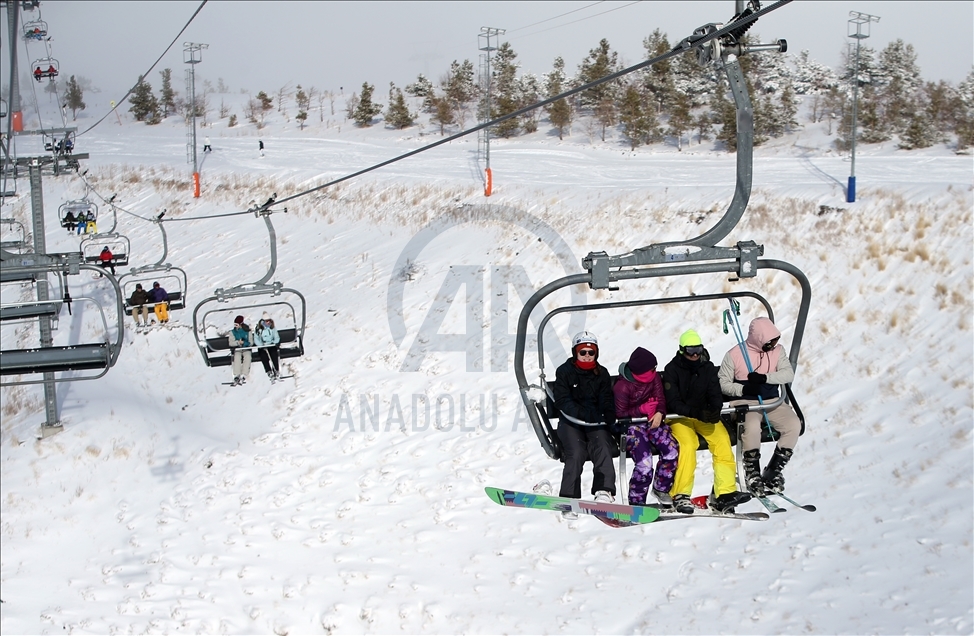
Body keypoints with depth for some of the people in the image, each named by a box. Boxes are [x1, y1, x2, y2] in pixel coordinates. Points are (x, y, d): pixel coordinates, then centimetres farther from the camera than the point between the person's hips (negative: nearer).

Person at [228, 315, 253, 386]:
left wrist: (243, 343, -18)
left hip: (246, 349, 0)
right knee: (237, 357, -33)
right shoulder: (233, 332, 10)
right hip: (237, 349, 0)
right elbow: (231, 343, 0)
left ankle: (243, 376, -34)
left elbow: (251, 342, 1)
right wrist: (238, 342, -20)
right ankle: (236, 376, -36)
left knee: (247, 357, -33)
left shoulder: (247, 331, 7)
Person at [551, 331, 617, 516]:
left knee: (603, 449, -27)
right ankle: (569, 498, -25)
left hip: (596, 423, 2)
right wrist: (584, 414, -18)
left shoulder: (602, 374, 15)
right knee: (575, 454, -26)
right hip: (571, 422, -2)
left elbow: (607, 402, 11)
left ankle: (604, 491, -35)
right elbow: (563, 401, -3)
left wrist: (609, 418, -11)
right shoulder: (564, 372, 6)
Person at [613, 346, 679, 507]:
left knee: (672, 451, -18)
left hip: (653, 421, 6)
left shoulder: (654, 377, 0)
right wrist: (642, 409, -21)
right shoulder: (622, 386, -16)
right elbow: (620, 414, -12)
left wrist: (659, 413, -18)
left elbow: (660, 399, 4)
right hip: (632, 426, -6)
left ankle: (661, 488, 5)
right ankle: (636, 501, -7)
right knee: (645, 462, -25)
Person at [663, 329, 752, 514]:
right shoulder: (672, 369, -7)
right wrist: (695, 413, -30)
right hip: (680, 417, -4)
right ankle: (680, 496, -25)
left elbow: (716, 395, 2)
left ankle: (725, 494, -25)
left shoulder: (708, 368, 5)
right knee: (687, 446, -31)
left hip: (705, 416, 4)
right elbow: (672, 401, -14)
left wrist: (714, 411, -22)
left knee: (722, 442, -23)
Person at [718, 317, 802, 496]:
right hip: (745, 403, -4)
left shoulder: (777, 350, 5)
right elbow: (722, 383, -2)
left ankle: (773, 472, -7)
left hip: (772, 401, 4)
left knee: (794, 424, -21)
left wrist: (764, 377, -23)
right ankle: (752, 475, -14)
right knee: (752, 427, -35)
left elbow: (789, 373, -7)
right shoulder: (734, 355, -6)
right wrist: (743, 389, -20)